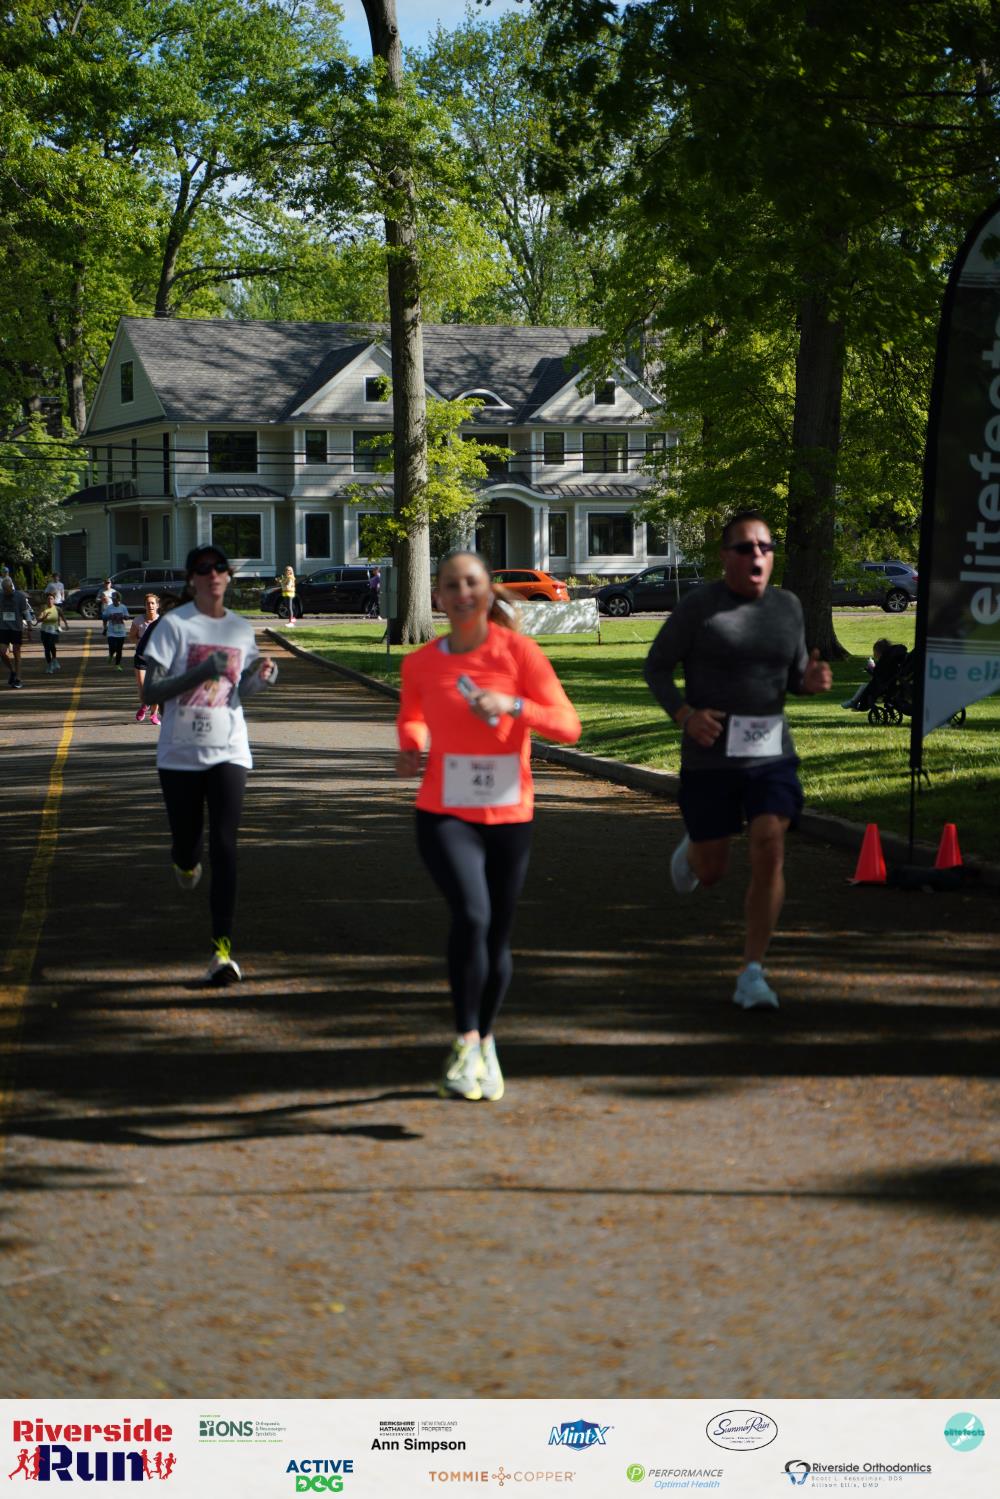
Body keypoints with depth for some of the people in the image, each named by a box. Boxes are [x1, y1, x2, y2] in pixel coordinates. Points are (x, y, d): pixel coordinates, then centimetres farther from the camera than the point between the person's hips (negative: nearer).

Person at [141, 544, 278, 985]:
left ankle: (222, 948, -12)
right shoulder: (174, 625, -7)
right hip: (180, 753, -1)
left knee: (224, 846, -10)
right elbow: (150, 692, -12)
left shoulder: (241, 630, 7)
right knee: (186, 844, 10)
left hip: (228, 751, 1)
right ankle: (186, 862, 50)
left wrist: (260, 676, -3)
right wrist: (201, 672, -23)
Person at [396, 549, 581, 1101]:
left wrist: (513, 705, -25)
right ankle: (467, 1041, -14)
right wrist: (410, 746, 2)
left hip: (509, 816, 1)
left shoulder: (518, 651, -6)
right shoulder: (420, 664, 1)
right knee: (471, 915, -25)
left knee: (496, 941, 10)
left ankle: (486, 1041, 34)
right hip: (445, 815, -1)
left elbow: (568, 725, -11)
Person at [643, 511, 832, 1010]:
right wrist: (684, 715, -19)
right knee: (711, 872, 8)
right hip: (710, 759, -2)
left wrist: (812, 680, -10)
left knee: (769, 852, -16)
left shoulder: (787, 606, 4)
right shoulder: (698, 606, -9)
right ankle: (693, 848, 47)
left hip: (771, 756, 2)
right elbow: (655, 666, -2)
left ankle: (752, 974, -8)